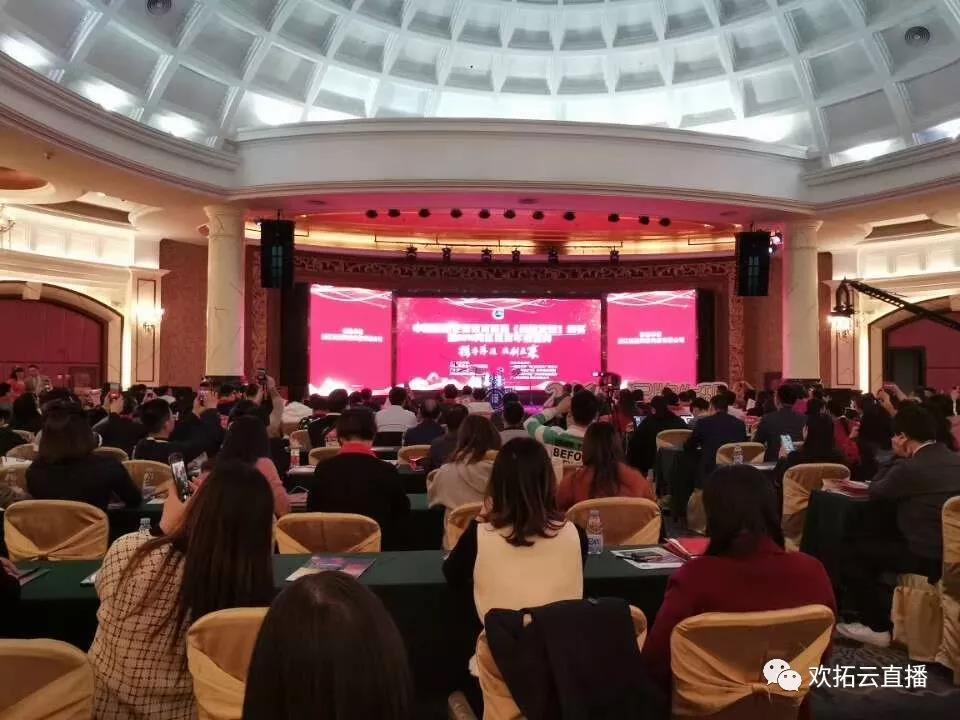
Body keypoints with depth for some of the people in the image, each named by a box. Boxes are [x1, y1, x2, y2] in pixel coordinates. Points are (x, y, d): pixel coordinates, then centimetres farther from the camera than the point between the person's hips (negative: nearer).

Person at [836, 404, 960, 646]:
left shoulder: (909, 468, -21)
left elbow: (876, 492, -3)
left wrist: (897, 456, 0)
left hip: (927, 558, -9)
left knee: (851, 550, 0)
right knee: (878, 538, 26)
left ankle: (877, 627, 9)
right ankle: (887, 610, 32)